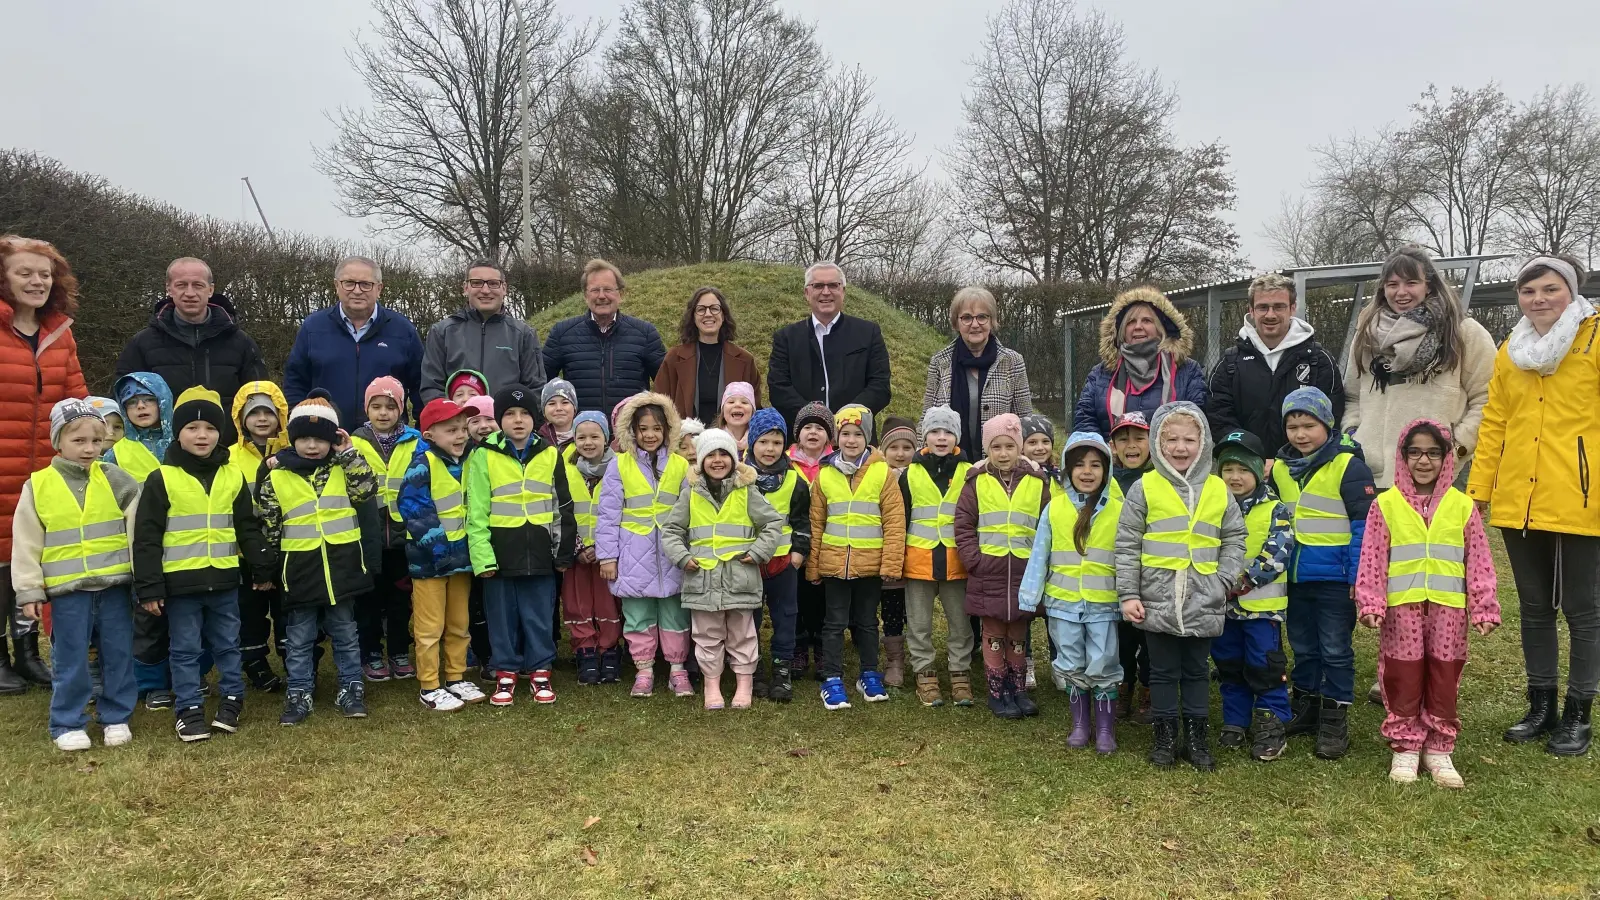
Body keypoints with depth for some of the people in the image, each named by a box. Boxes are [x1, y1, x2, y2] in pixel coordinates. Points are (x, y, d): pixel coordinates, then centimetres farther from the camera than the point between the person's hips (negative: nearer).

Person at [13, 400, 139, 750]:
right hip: (67, 590, -1)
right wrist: (30, 591, -1)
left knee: (118, 654, 8)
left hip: (114, 585, 1)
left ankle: (116, 717, 21)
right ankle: (67, 723, 20)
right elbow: (25, 544, 2)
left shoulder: (116, 480, 0)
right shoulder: (38, 485, -1)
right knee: (70, 659, 6)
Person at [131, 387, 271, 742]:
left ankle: (232, 699, 27)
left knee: (227, 644, 14)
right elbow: (146, 538, -6)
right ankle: (188, 709, 17)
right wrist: (149, 588, -8)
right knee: (186, 649, 7)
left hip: (224, 579, 3)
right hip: (181, 581, -3)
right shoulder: (162, 479, -6)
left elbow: (248, 528, 11)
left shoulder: (232, 477, 4)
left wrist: (262, 568, 9)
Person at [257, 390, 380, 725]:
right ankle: (299, 694, 21)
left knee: (346, 634, 12)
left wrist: (349, 452, -12)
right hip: (301, 568, -1)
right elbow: (268, 526, 3)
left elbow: (367, 489, -14)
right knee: (299, 639, 10)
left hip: (341, 564, 1)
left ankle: (351, 690, 22)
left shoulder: (343, 468, 3)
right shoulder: (276, 476, -1)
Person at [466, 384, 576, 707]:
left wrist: (564, 553, 7)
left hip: (540, 551, 2)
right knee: (503, 616, 8)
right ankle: (506, 673, 22)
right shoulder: (484, 455, -2)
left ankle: (540, 672, 22)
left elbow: (563, 507, 9)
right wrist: (481, 555, -10)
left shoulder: (550, 454, 5)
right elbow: (476, 511, -4)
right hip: (501, 551, -1)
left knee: (540, 617, 9)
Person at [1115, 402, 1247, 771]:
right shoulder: (1144, 488, -3)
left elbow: (1234, 539, 10)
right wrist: (1129, 595, -6)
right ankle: (1165, 736, 22)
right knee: (1163, 671, 10)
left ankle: (1197, 737, 25)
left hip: (1203, 603, 2)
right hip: (1159, 602, -2)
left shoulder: (1217, 489, 4)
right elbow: (1127, 545, -2)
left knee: (1197, 671, 14)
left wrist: (1223, 581, -4)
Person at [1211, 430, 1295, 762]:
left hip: (1262, 603, -5)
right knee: (1228, 666, 13)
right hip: (1223, 603, 5)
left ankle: (1272, 727, 12)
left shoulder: (1276, 510, -6)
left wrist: (1246, 581, -21)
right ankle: (1235, 723, 26)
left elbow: (1277, 554, -15)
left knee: (1264, 667, 1)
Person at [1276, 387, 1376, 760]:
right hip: (1295, 576, 6)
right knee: (1303, 647, 17)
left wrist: (1358, 575, -16)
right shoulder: (1280, 468, 7)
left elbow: (1364, 525, -13)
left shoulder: (1348, 465, -12)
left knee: (1335, 650, 4)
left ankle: (1335, 719, 15)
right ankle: (1305, 709, 31)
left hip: (1335, 578, -6)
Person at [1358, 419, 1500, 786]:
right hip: (1401, 610, -1)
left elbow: (1479, 563, 3)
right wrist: (1370, 604, -11)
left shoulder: (1462, 507, 3)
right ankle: (1405, 747, 17)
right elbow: (1372, 561, -3)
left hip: (1448, 611, 1)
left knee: (1444, 681, 8)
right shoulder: (1385, 505, -1)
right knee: (1403, 680, 5)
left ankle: (1438, 749, 21)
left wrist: (1484, 609, -3)